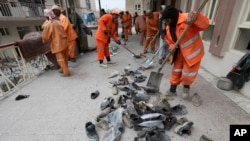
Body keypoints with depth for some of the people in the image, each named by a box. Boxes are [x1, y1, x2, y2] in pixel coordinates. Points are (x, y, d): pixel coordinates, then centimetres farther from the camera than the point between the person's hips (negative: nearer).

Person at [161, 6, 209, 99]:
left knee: (187, 75, 3)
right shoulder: (169, 28, -1)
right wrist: (172, 47, -14)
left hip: (193, 52, -6)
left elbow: (205, 24, -29)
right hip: (180, 53, 7)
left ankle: (186, 87, 36)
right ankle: (172, 90, 30)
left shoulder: (187, 19, -22)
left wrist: (193, 16, -45)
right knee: (176, 72, 13)